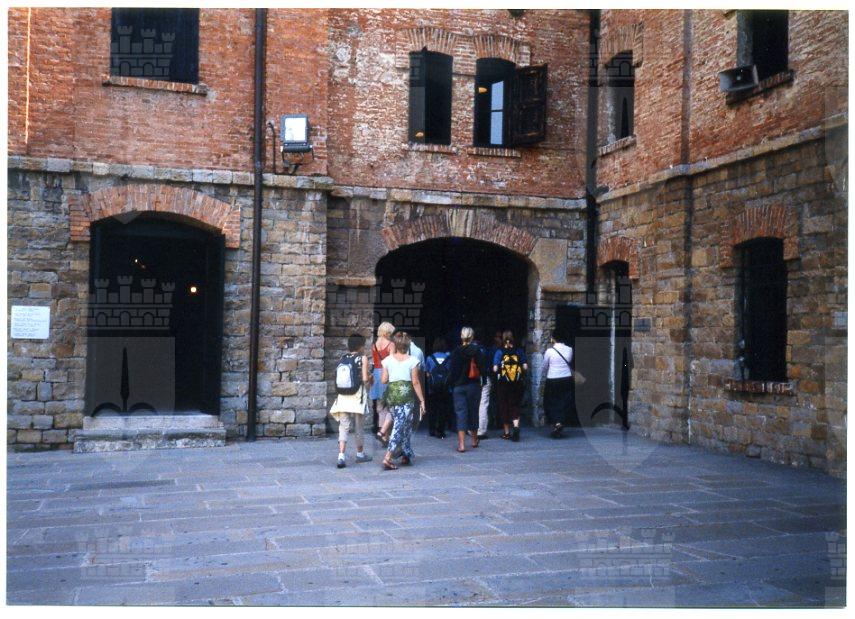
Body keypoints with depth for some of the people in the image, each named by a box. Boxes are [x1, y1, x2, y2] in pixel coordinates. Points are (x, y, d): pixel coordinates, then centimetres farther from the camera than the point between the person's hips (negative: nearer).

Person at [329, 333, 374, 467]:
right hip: (357, 397, -3)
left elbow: (339, 379, 6)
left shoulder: (343, 359, 6)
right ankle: (360, 454, 27)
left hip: (343, 397, 3)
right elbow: (365, 378, -12)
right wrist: (370, 378, 11)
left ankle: (341, 456, -11)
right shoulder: (362, 358, -5)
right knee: (358, 426, 12)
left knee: (343, 426, 2)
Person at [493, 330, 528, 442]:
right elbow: (525, 367, -3)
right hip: (517, 384, 1)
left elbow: (495, 369, -11)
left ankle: (507, 433, 16)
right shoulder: (519, 351, -2)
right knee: (515, 407, 8)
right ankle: (516, 426, -17)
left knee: (504, 407, 10)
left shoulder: (499, 352, -7)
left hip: (503, 384, -1)